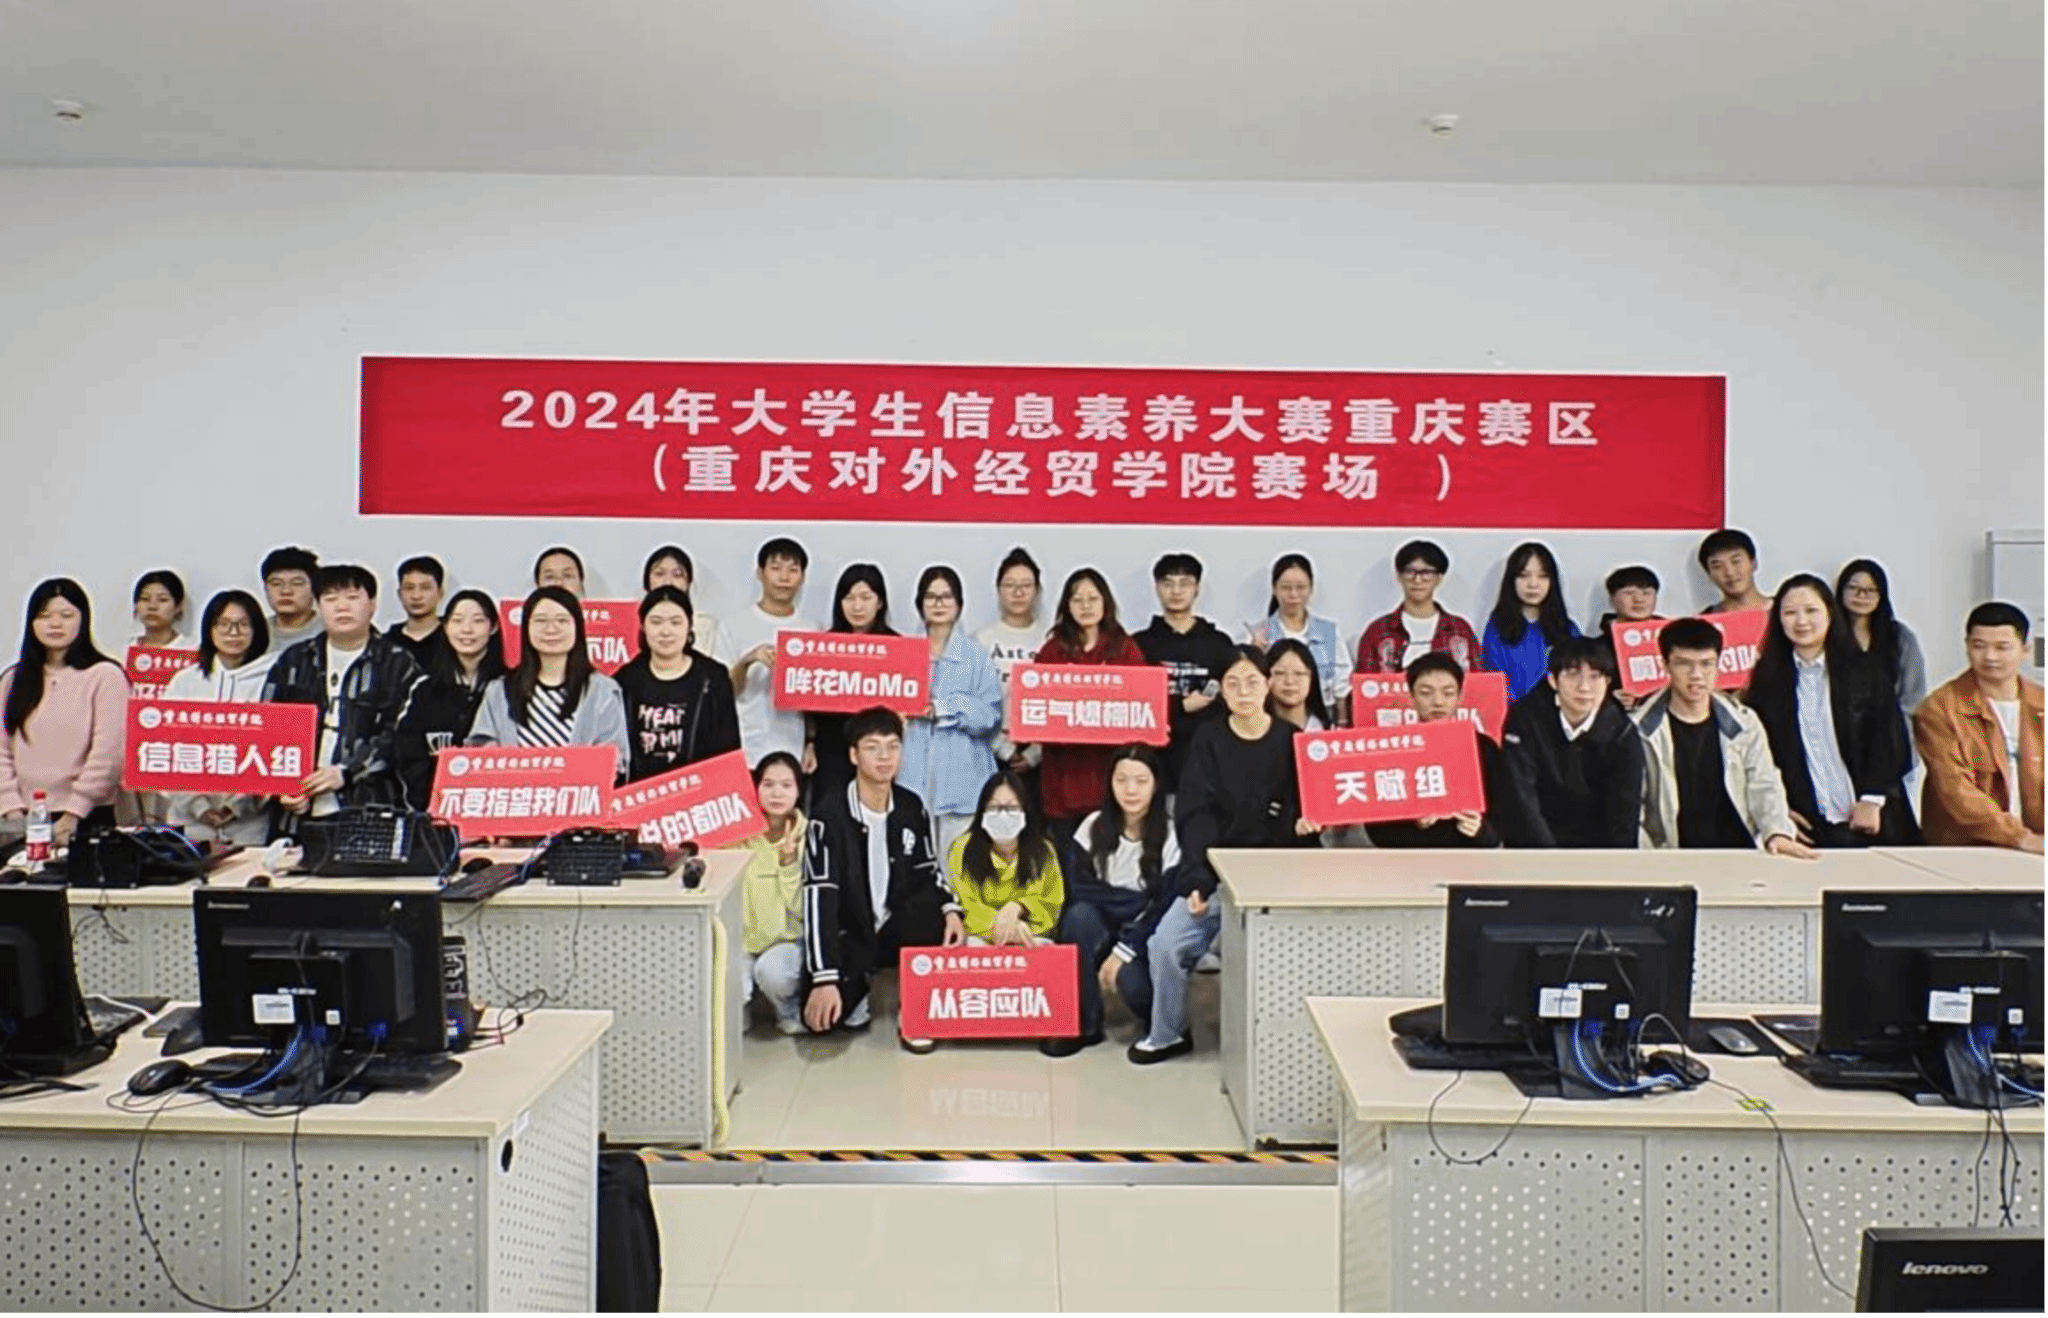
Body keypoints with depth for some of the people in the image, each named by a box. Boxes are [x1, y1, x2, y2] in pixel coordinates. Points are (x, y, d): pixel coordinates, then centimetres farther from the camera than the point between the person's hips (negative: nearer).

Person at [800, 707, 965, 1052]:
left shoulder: (911, 807, -3)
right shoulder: (830, 813, -18)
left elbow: (927, 871, 10)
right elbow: (819, 897, -22)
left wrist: (950, 908, -13)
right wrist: (825, 978, -28)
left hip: (897, 930, 3)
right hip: (848, 936, -3)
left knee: (929, 907, -31)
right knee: (821, 1014, -27)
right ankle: (857, 991, 11)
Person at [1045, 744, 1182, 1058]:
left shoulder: (1171, 835, -13)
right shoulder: (1094, 827, -5)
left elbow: (1166, 907, -13)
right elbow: (1078, 890, -7)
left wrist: (1123, 951, -19)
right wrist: (1135, 901, -17)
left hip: (1146, 936, -2)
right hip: (1104, 925, 2)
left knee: (1131, 982, -33)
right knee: (1079, 914, -31)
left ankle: (1158, 1023, 8)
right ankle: (1084, 1024, -16)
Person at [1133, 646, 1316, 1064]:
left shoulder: (1292, 741, 2)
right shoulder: (1208, 741, 2)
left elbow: (1306, 808, 7)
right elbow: (1196, 816, -6)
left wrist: (1305, 823, -18)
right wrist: (1197, 879, -18)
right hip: (1216, 871, 1)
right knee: (1166, 944, -12)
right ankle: (1167, 1034, 13)